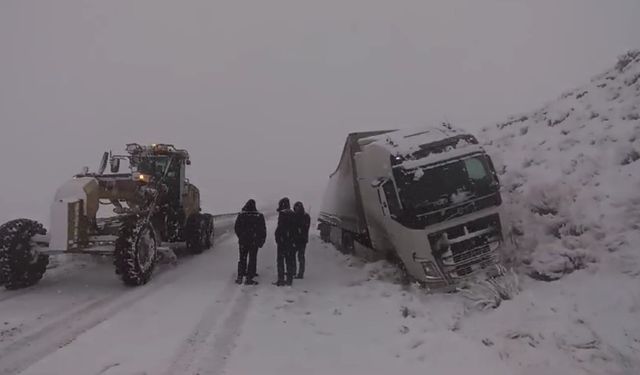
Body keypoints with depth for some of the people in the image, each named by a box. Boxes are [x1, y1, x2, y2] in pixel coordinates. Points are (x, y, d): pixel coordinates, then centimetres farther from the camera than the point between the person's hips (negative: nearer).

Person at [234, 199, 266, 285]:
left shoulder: (241, 215, -4)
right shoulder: (259, 216, -8)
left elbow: (236, 228, 3)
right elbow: (263, 230, -4)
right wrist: (261, 241, 4)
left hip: (243, 241, 2)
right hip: (254, 242, -2)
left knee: (242, 259, 15)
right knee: (252, 259, 6)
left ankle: (240, 277, 14)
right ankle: (249, 279, 3)